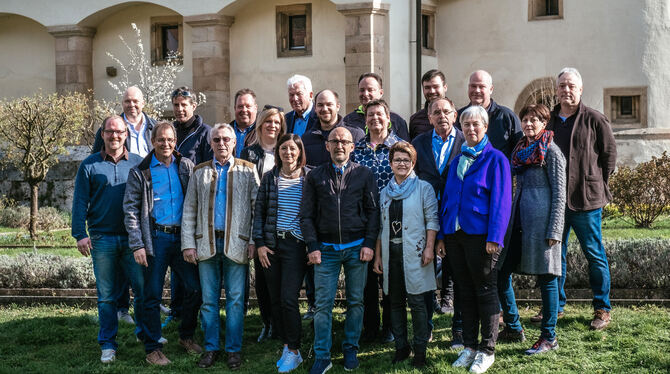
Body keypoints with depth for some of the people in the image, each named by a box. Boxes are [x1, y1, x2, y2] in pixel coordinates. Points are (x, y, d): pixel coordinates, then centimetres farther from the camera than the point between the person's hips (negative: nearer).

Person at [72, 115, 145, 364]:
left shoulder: (137, 163, 7)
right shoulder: (90, 165, 5)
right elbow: (80, 202, 3)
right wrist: (80, 234, -6)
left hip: (133, 238, 1)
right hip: (102, 238, 0)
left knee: (143, 287, 0)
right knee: (107, 294, 5)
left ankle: (145, 331, 21)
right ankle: (108, 344, 15)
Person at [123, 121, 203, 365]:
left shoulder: (186, 167, 9)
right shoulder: (140, 173, 2)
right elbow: (131, 210, 0)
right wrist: (137, 245, -8)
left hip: (183, 237, 3)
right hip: (156, 238, -3)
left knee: (195, 288, 2)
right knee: (153, 295, 1)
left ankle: (186, 337, 22)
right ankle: (153, 349, 11)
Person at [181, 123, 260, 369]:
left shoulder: (247, 171, 6)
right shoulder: (200, 172, 11)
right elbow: (189, 211, 9)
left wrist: (254, 240, -7)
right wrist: (188, 244, 0)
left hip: (236, 244, -2)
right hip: (206, 243, 2)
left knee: (235, 299, 1)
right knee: (209, 300, 6)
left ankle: (234, 349, 11)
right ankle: (211, 348, 16)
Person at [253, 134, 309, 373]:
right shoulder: (270, 178, 7)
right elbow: (259, 211, 8)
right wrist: (259, 243, 1)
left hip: (296, 245, -4)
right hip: (271, 245, 4)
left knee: (288, 298, -10)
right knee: (275, 299, 7)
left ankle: (293, 352, 3)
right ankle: (286, 345, 20)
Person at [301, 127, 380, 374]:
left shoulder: (364, 174, 5)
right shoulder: (315, 177, 6)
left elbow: (373, 211, 4)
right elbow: (306, 215, 5)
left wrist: (369, 243, -4)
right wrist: (313, 246, -3)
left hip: (357, 248, 0)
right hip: (326, 249, 0)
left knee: (355, 301, 7)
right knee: (323, 304, -2)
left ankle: (351, 349, 21)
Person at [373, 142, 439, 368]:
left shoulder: (423, 188, 2)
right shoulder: (385, 192, 15)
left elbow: (432, 219, -2)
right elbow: (380, 226, 17)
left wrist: (429, 248, -12)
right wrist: (378, 255, 12)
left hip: (413, 252, -5)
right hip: (391, 252, 5)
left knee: (416, 301, -6)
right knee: (395, 302, 8)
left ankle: (420, 350, 2)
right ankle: (401, 347, 17)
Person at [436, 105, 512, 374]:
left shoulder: (495, 158, -3)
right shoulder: (457, 160, 14)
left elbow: (501, 200, -9)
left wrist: (494, 237, -16)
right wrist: (442, 235, 11)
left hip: (480, 235, -6)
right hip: (454, 233, 6)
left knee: (485, 291, 2)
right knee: (465, 291, 11)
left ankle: (487, 350, 10)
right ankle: (469, 346, 20)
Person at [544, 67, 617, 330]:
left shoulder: (594, 119, -3)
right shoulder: (548, 120, 10)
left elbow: (610, 153, 2)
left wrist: (599, 184, 1)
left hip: (586, 199, -4)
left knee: (594, 254, 3)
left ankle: (602, 309, 13)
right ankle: (556, 306, 22)